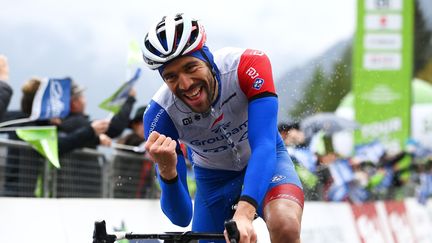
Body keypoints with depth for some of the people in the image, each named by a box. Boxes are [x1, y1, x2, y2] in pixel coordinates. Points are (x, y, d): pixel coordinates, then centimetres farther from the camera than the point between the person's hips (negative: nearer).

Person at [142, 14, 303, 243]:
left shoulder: (248, 66, -33)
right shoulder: (161, 115, -28)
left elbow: (264, 145, -42)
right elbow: (181, 217, -26)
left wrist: (243, 213, -58)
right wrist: (167, 172, -49)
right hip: (213, 176, 2)